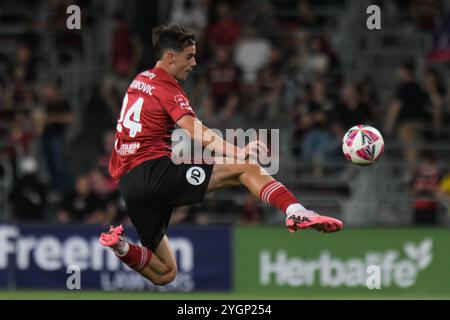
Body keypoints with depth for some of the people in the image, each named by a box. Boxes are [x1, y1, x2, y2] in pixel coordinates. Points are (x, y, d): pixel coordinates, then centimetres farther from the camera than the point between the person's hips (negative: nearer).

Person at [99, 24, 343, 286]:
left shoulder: (140, 81, 21)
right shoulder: (166, 87, -5)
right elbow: (195, 131, -21)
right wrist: (237, 152, -32)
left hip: (126, 181, 9)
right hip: (154, 170, -9)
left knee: (164, 274, 15)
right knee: (245, 169, -14)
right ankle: (296, 212, -35)